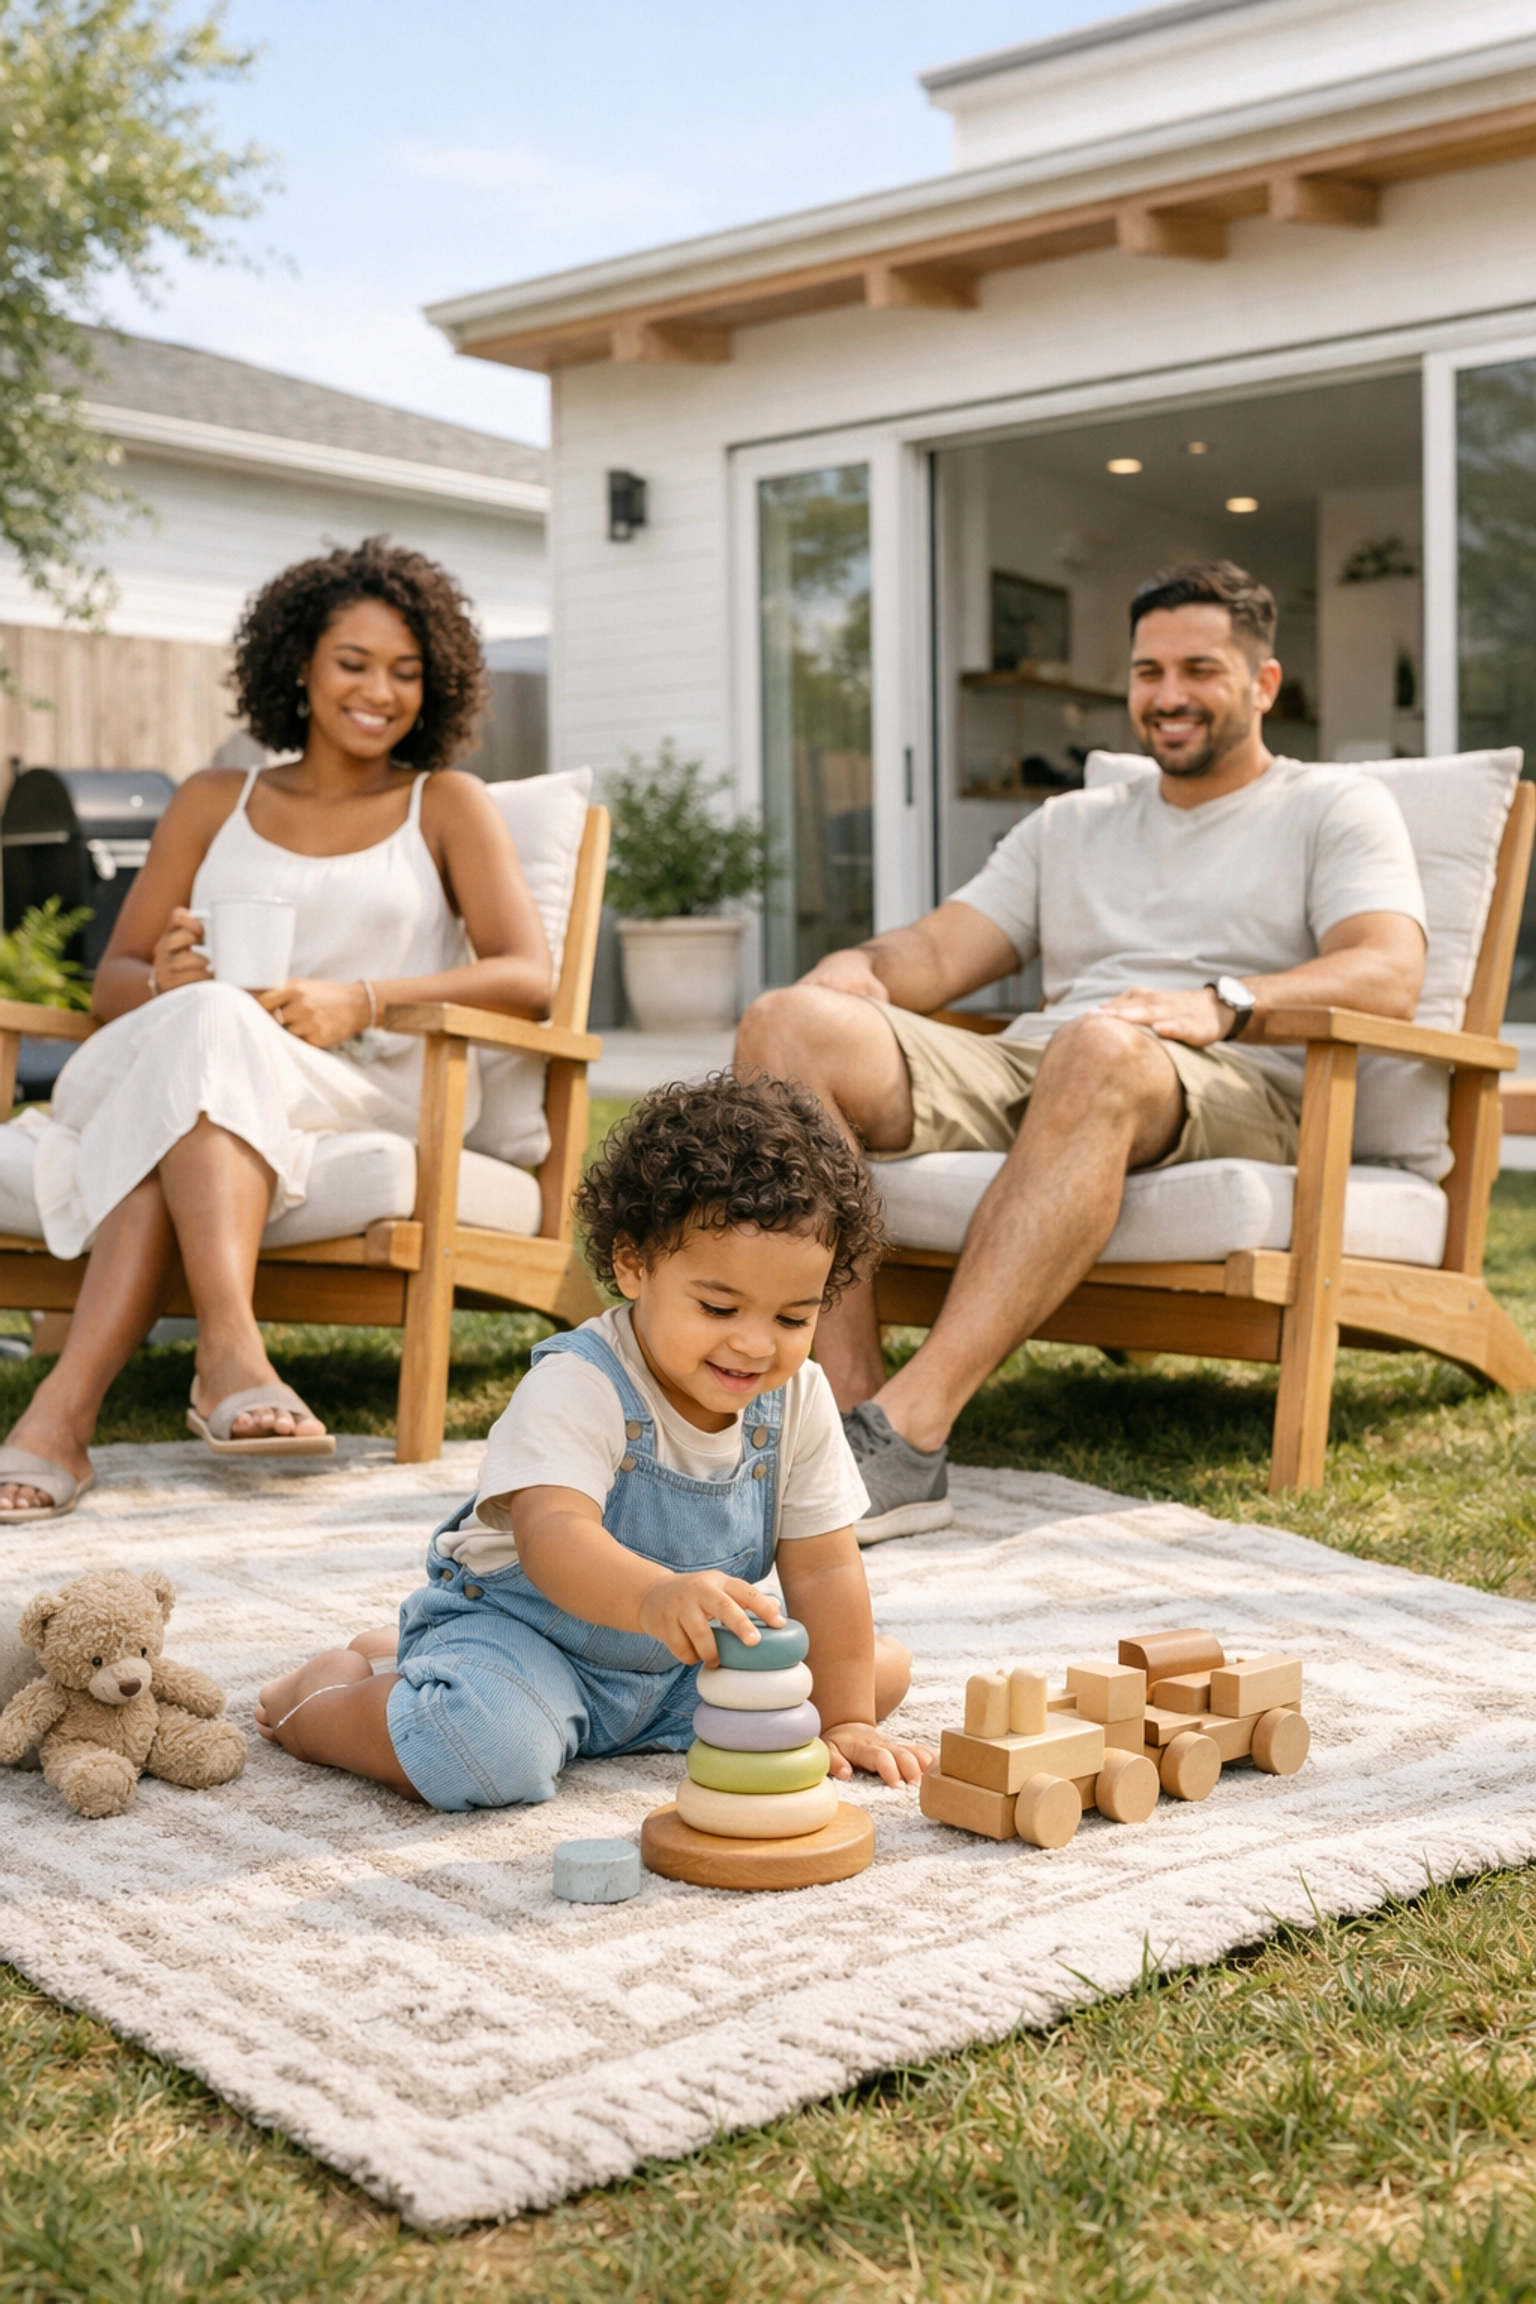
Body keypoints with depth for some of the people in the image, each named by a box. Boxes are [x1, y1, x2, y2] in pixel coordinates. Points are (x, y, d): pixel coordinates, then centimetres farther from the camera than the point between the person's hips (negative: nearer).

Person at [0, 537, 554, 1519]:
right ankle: (231, 1353, -53)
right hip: (197, 1060, 2)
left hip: (374, 1091, -2)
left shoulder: (448, 806, 15)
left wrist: (360, 1001, -16)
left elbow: (529, 979, 0)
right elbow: (113, 978, 17)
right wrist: (165, 977, -10)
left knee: (208, 1036, -34)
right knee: (202, 1015, -35)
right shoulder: (214, 803, 23)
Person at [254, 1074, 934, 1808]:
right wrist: (654, 1596, -62)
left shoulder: (798, 1398, -7)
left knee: (885, 1665, 5)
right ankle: (328, 1694, 2)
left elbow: (824, 1570, -2)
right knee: (489, 1747, -40)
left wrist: (844, 1721, -6)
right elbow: (552, 1536, -43)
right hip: (515, 1624, -8)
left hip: (675, 1667, 8)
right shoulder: (577, 1387, -27)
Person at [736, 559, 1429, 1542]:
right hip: (1027, 1073, 5)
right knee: (789, 1025, -20)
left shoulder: (1338, 807, 16)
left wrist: (1222, 1005, -23)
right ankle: (852, 1401, -32)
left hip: (1235, 1097, -5)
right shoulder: (1071, 825, 31)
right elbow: (939, 954, 21)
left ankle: (908, 1430, -47)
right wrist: (861, 966, -4)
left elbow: (1389, 977, -3)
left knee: (1099, 1050, -42)